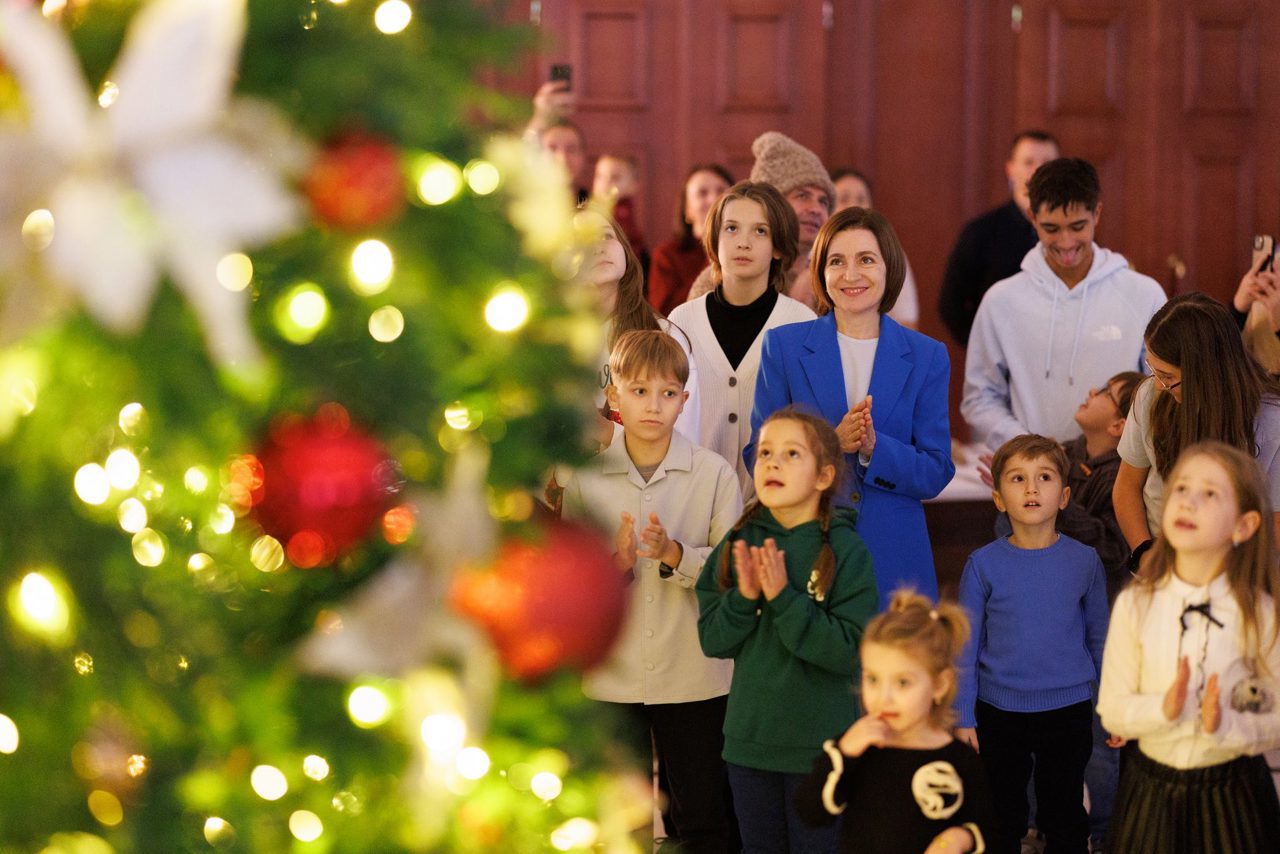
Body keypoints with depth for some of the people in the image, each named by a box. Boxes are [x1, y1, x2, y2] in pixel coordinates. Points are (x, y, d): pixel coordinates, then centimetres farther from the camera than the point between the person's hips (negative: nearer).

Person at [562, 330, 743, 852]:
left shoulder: (714, 474, -3)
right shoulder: (586, 477, 1)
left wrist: (675, 554, -22)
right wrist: (612, 566, -18)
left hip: (694, 677, -1)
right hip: (611, 677, 1)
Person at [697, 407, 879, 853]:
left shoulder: (845, 550, -12)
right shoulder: (739, 544, 0)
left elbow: (850, 650, -18)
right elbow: (712, 640, -1)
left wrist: (783, 598, -24)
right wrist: (744, 598, -19)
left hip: (820, 745, -4)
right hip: (749, 738, 4)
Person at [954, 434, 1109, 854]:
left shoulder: (1084, 561, -3)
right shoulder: (984, 564, -7)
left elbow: (1099, 638, 7)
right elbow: (965, 646, -2)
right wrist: (963, 717, -4)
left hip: (1069, 710, 1)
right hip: (1000, 713, -1)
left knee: (1064, 819, 14)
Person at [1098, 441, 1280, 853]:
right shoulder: (1134, 605, -8)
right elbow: (1111, 711, -5)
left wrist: (1226, 726, -25)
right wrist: (1162, 709, -23)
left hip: (1233, 793, -1)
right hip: (1151, 788, 1)